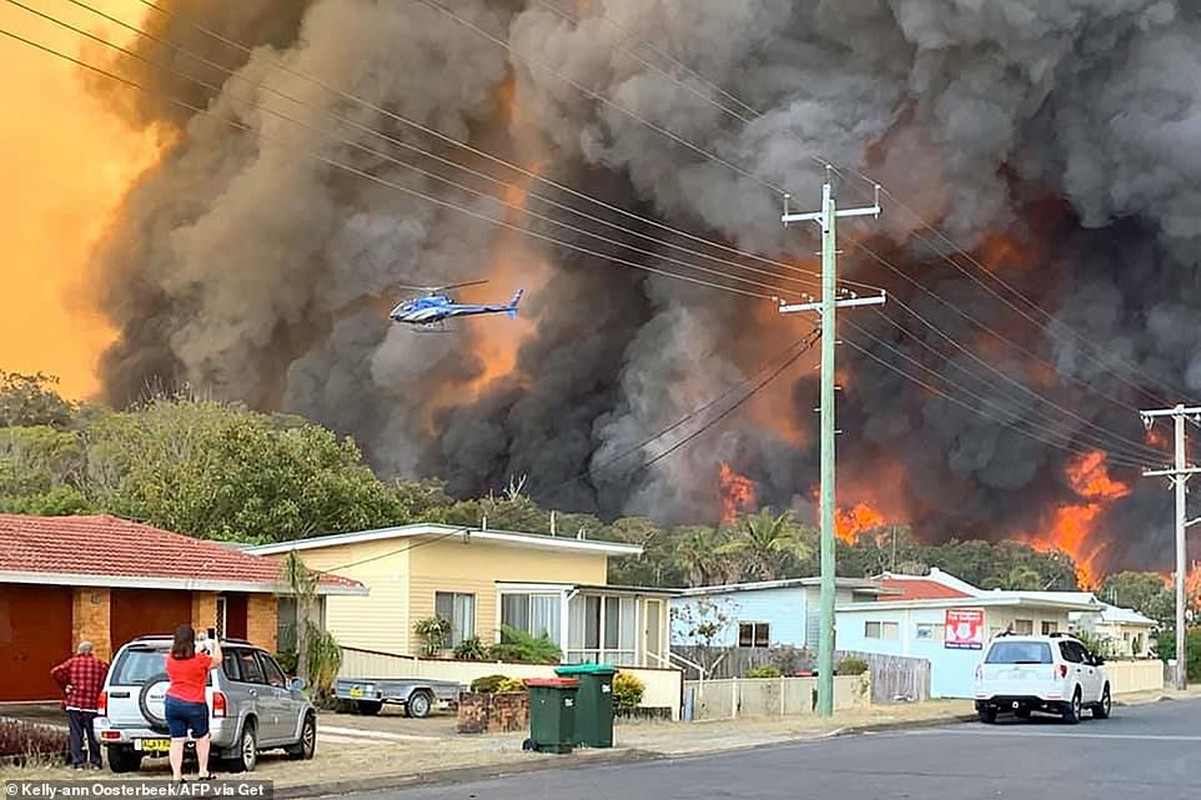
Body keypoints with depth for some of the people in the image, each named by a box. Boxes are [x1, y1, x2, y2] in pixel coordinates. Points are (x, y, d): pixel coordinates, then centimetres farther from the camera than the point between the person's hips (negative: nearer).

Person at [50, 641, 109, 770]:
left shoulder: (72, 662, 3)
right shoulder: (100, 664, 4)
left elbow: (55, 672, -8)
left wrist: (65, 685, 3)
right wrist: (98, 692, 3)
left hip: (74, 703, 0)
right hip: (92, 705, 1)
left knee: (76, 734, 4)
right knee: (93, 734, 10)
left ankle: (78, 762, -1)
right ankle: (95, 762, 14)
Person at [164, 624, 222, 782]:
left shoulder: (170, 659, 1)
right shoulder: (200, 660, -12)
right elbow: (217, 661, 6)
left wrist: (197, 650, 30)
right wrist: (216, 646, 23)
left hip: (172, 702, 3)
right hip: (194, 705, -3)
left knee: (176, 740, 6)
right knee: (202, 738, 16)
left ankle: (176, 775, 4)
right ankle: (203, 772, 19)